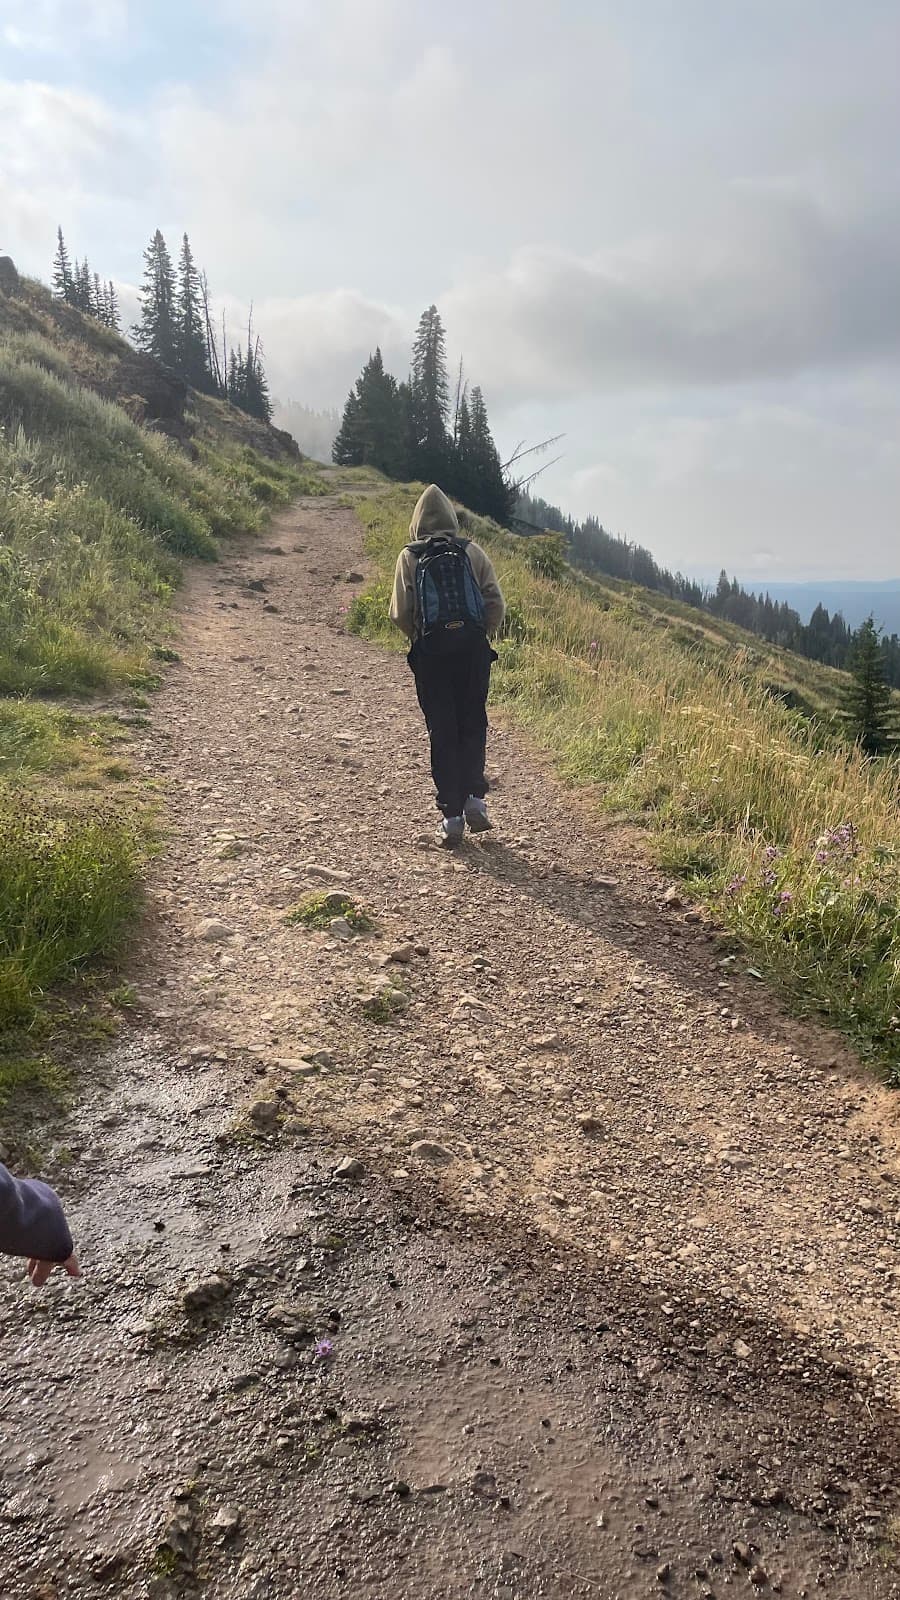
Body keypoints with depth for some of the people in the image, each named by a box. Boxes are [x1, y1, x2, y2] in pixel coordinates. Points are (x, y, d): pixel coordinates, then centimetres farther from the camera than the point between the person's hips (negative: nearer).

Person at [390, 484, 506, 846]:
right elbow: (496, 604, 1)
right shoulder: (472, 552, 5)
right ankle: (474, 798, 1)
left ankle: (451, 817, 4)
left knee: (442, 733, 5)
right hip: (474, 649, 1)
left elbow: (400, 613, -2)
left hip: (431, 652, 0)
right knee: (473, 725, 14)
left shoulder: (409, 557, 3)